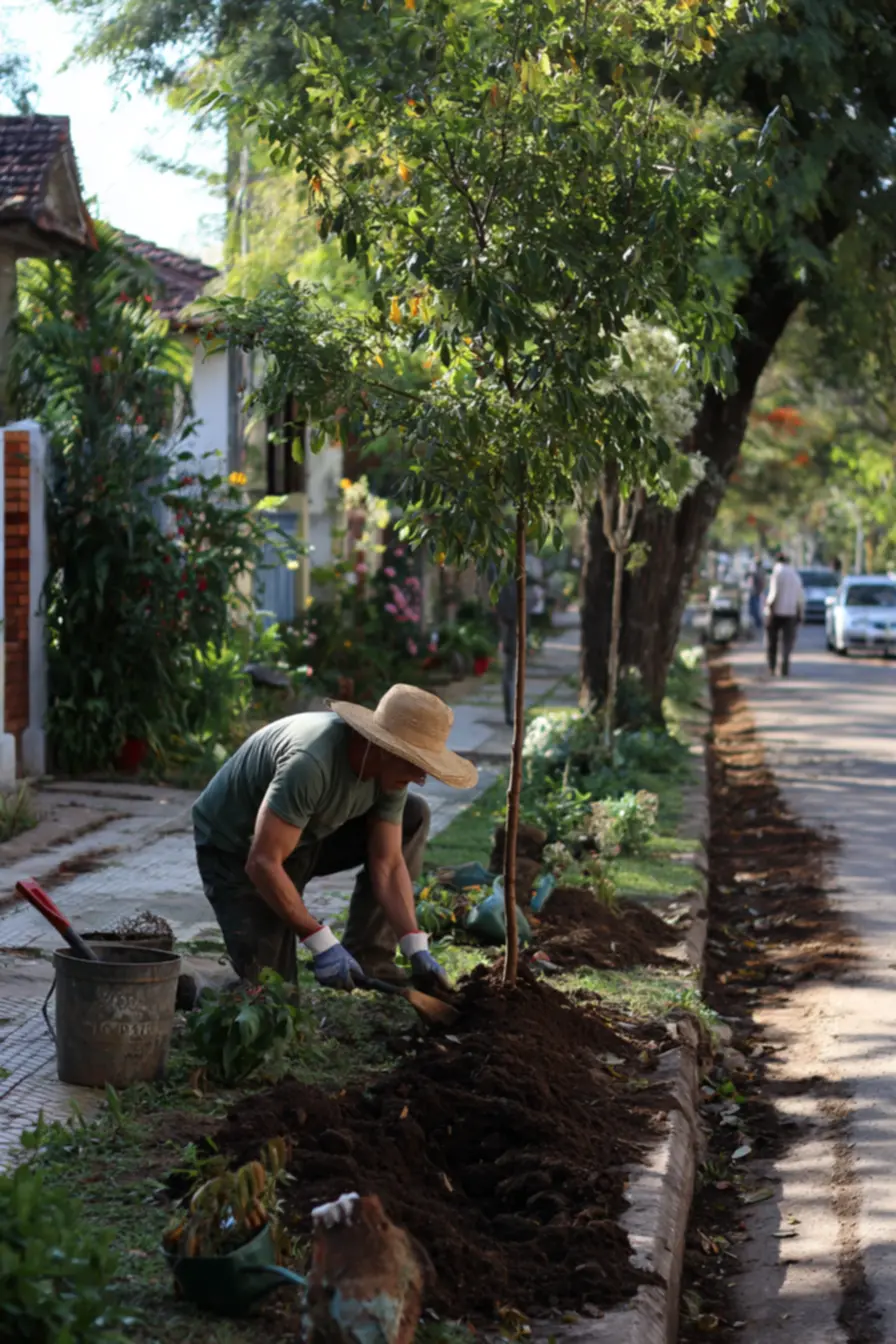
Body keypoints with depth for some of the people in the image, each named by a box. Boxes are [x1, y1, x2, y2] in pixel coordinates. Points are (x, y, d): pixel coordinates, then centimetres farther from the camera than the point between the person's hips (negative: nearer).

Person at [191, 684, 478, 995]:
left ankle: (367, 960, -3)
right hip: (235, 849, -7)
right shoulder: (311, 762, -37)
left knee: (413, 816, -6)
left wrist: (417, 948, -19)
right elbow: (263, 863, -36)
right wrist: (322, 944, -34)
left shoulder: (390, 770, -13)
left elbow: (387, 865, -8)